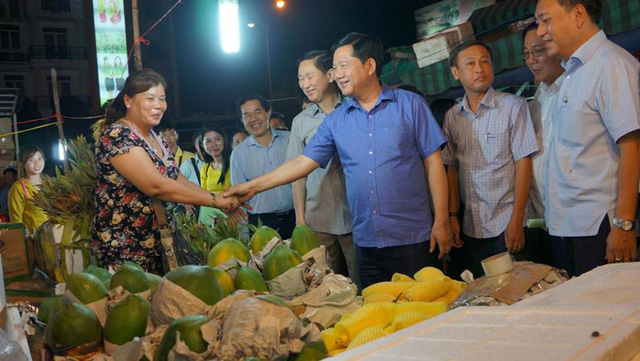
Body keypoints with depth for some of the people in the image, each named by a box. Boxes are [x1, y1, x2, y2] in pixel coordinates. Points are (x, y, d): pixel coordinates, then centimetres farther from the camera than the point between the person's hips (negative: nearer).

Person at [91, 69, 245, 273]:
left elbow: (178, 181, 12)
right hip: (126, 248, -8)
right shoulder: (117, 136, -16)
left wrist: (223, 203, -1)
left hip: (160, 240, 8)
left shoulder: (154, 137, 11)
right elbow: (156, 186, -25)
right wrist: (215, 200, -19)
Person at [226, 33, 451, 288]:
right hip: (366, 243, 3)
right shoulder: (336, 121, 9)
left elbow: (433, 163, -1)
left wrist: (441, 221, -6)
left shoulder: (410, 105, 0)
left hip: (413, 238, -3)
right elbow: (304, 162, 8)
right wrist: (253, 187, 3)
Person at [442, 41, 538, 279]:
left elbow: (523, 163, -8)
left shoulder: (513, 106, -4)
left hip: (507, 225, -3)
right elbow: (452, 168, 11)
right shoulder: (452, 117, 8)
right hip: (470, 229, 4)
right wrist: (452, 216, 4)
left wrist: (516, 220, -13)